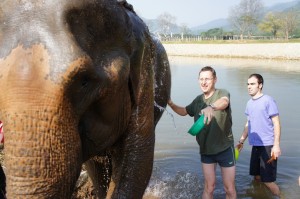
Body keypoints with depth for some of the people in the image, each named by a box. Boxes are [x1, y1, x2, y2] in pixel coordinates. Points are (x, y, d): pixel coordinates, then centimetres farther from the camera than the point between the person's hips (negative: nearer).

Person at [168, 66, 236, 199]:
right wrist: (171, 104, -2)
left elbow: (224, 102, -40)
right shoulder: (198, 100, 2)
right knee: (208, 187, 10)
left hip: (225, 148, -4)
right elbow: (184, 111, 19)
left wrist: (211, 107, -63)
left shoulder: (222, 93, -15)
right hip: (206, 149, 4)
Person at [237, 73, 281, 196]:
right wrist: (241, 141, 17)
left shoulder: (268, 101, -9)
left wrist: (276, 145, -16)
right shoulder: (249, 103, 11)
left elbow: (276, 124, -10)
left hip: (268, 146, -6)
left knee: (268, 181, -6)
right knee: (257, 177, 14)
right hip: (255, 145, 7)